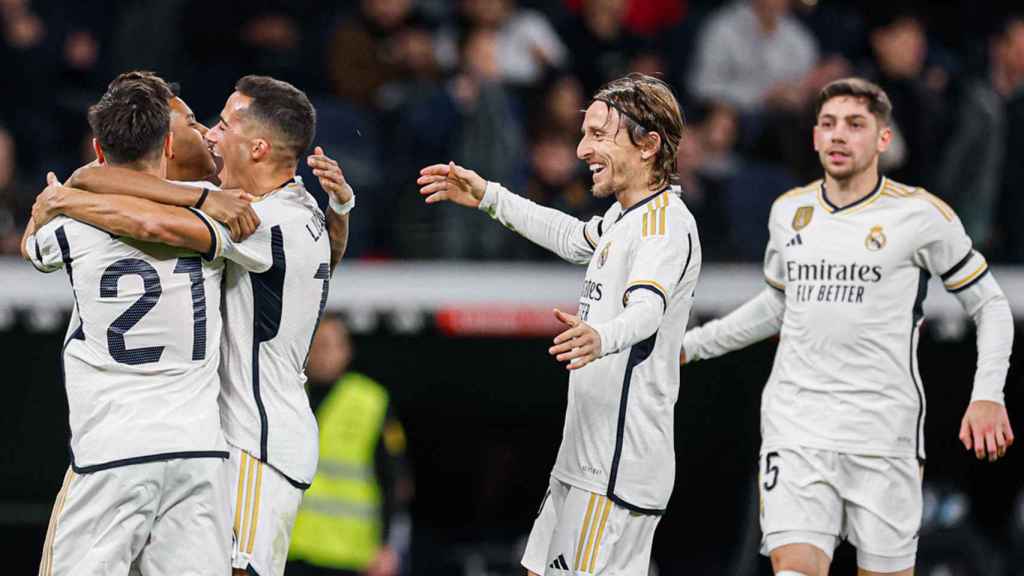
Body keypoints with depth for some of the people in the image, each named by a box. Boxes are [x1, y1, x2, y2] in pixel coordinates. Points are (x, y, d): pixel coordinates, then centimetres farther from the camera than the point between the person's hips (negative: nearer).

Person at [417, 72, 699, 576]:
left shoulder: (667, 224, -17)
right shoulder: (627, 216, 16)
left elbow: (645, 309, -36)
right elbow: (577, 239, 40)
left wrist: (600, 338, -58)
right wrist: (488, 197, 38)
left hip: (619, 469, -11)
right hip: (583, 459, 11)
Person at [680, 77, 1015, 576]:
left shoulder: (922, 215, -2)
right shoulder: (789, 212, 11)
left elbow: (989, 304, 6)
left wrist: (987, 396, -7)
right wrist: (691, 344, 25)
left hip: (884, 433, -2)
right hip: (795, 427, 2)